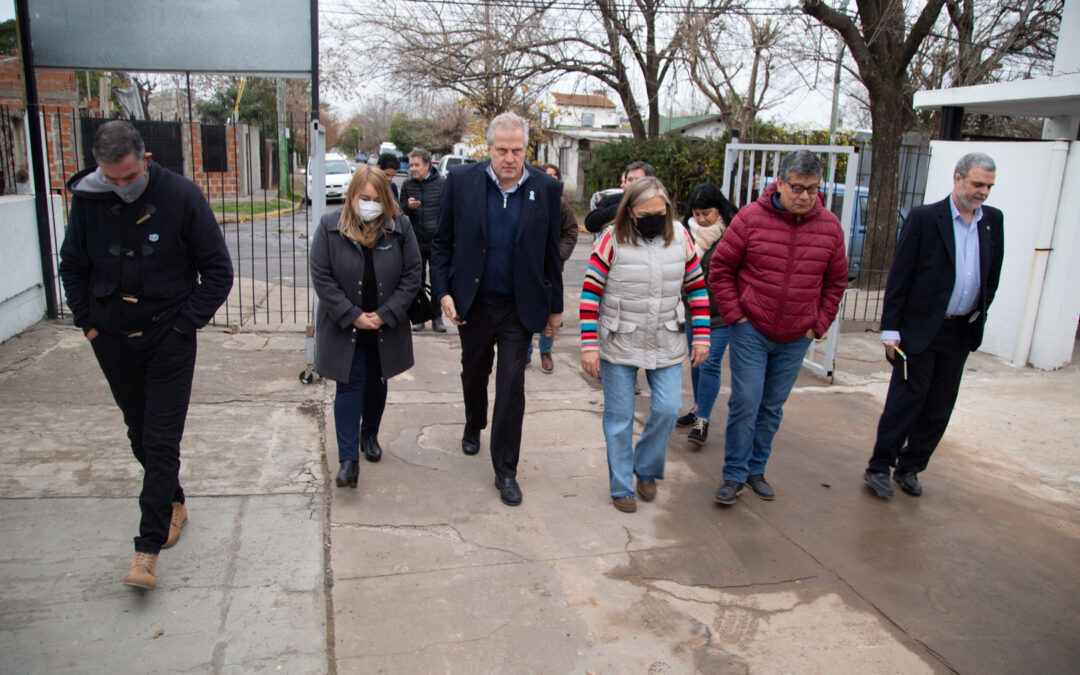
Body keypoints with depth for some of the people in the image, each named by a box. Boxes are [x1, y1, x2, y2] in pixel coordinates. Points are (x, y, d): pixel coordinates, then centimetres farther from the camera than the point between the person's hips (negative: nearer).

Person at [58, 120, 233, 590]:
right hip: (113, 341, 4)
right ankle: (174, 504, 37)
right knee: (141, 436, 16)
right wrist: (88, 321, 4)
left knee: (162, 441, -4)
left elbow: (218, 270, -7)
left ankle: (149, 547, 3)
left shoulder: (182, 196, -13)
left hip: (168, 342, -4)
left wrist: (185, 323, -10)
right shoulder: (87, 199, -3)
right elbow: (72, 266, 12)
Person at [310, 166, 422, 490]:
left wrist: (385, 315, -12)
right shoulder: (330, 227, -8)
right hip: (344, 328, -2)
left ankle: (369, 435, 39)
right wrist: (353, 316, -15)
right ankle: (348, 458, 2)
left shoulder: (400, 227, -6)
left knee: (377, 384, 16)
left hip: (386, 329, 2)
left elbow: (412, 275, -5)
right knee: (349, 386, -3)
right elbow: (321, 278, -9)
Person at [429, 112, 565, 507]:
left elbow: (551, 252, 1)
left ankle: (505, 470, 11)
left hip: (518, 307, -1)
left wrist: (555, 308, 4)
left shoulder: (546, 189, -5)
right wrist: (443, 292, -8)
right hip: (472, 303, 1)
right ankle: (474, 426, 51)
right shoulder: (461, 181, -6)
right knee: (474, 372, 21)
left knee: (511, 386, -2)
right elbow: (442, 242, 0)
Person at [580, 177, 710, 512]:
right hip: (619, 344, -2)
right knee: (619, 418, 6)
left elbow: (697, 287, 6)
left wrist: (701, 336, 2)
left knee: (667, 409, -1)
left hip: (666, 344, 3)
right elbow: (590, 293, -11)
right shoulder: (612, 239, -12)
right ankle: (621, 487, 23)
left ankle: (646, 469, 26)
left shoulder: (680, 236, -2)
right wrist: (589, 345, -15)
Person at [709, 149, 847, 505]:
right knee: (745, 402, -4)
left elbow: (836, 281, 12)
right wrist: (735, 315, -7)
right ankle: (734, 475, 11)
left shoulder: (829, 226, 0)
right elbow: (720, 268, -3)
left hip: (795, 338, 3)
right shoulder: (751, 217, -9)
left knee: (773, 407, 12)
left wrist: (819, 324, 5)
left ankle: (756, 469, 28)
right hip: (751, 331, -3)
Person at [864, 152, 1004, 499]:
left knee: (939, 407, 10)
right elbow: (899, 276, -8)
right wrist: (890, 328, -11)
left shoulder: (993, 220, 8)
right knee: (906, 400, -2)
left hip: (960, 332, 5)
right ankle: (879, 468, 12)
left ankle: (910, 468, 24)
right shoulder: (925, 217, -7)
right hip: (920, 328, -5)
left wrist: (978, 316, 11)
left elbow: (992, 274, 17)